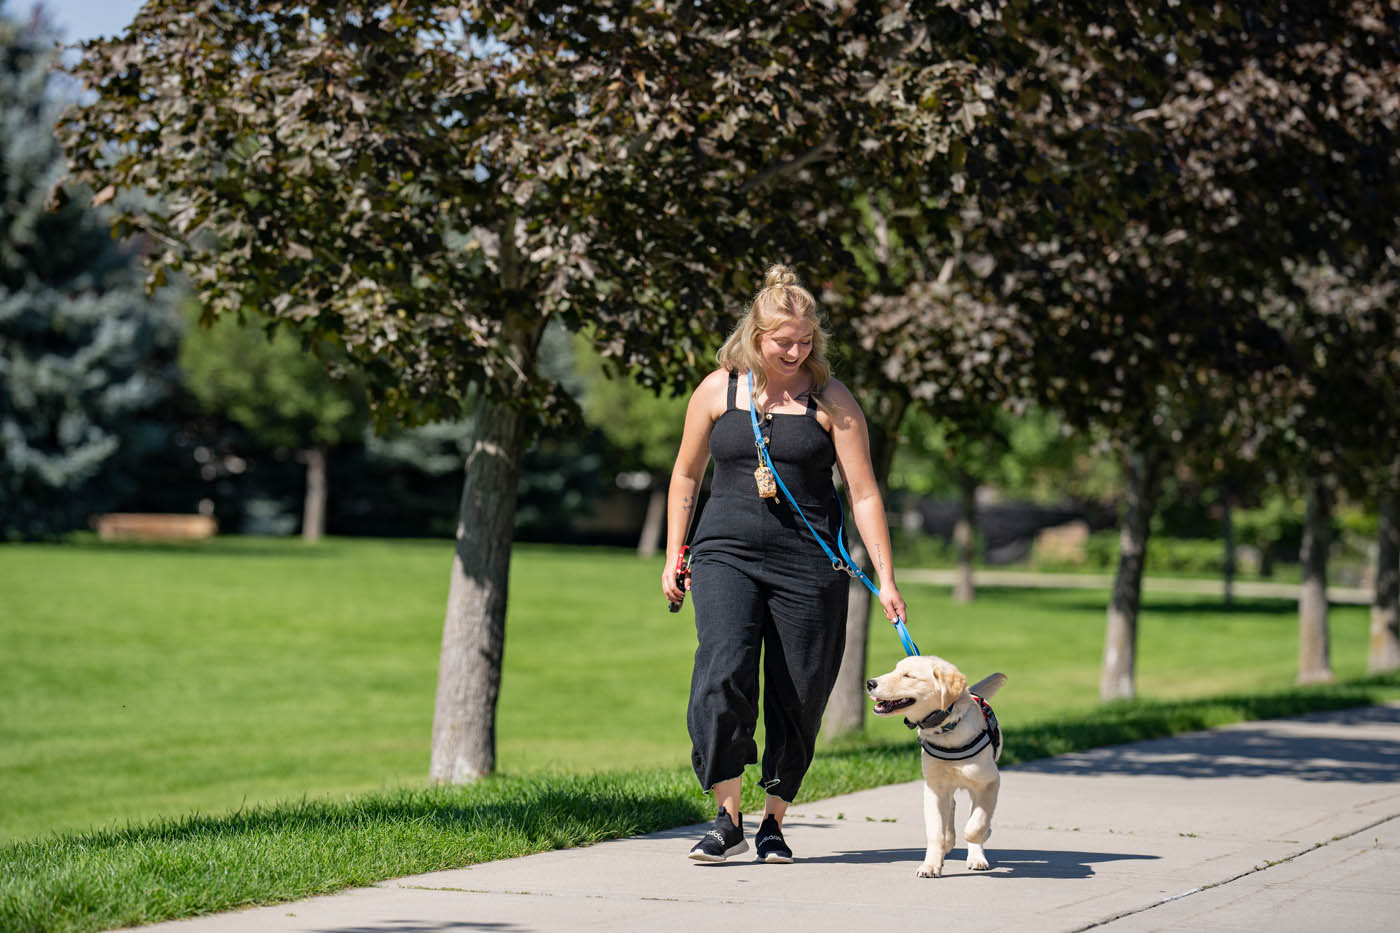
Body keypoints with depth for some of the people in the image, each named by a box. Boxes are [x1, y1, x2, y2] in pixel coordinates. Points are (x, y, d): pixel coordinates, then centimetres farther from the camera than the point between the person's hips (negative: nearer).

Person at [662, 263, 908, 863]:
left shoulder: (830, 401, 0)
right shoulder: (718, 391, 5)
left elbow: (863, 493, -1)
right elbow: (686, 476, 16)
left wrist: (886, 581, -5)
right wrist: (673, 559, 14)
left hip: (809, 563, 0)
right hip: (726, 555, 0)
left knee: (797, 697, 2)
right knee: (723, 674, -19)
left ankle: (773, 821, 17)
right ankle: (728, 819, -14)